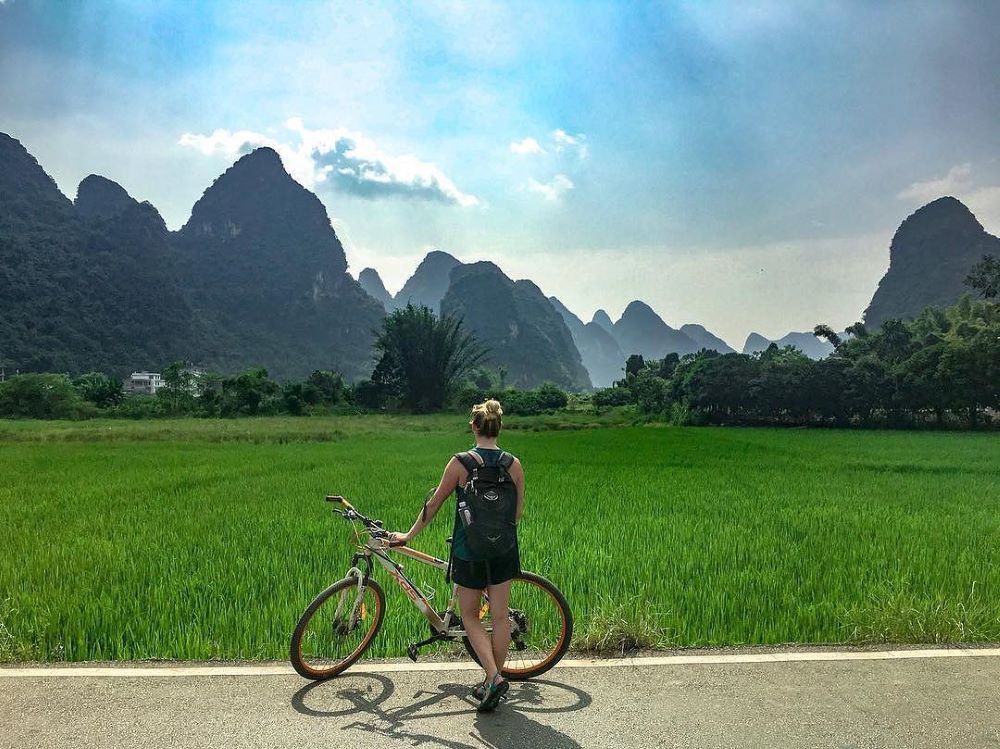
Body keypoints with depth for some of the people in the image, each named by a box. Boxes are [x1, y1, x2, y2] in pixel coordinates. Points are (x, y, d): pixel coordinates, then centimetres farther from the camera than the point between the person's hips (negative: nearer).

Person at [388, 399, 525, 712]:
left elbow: (434, 503, -4)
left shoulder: (460, 463, -12)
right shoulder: (514, 465, -3)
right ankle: (494, 681, 22)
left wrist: (408, 535, 8)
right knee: (500, 615, 12)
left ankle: (493, 676, -1)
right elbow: (518, 512, 4)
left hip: (468, 551, -3)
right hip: (504, 551, 3)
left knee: (470, 617, 12)